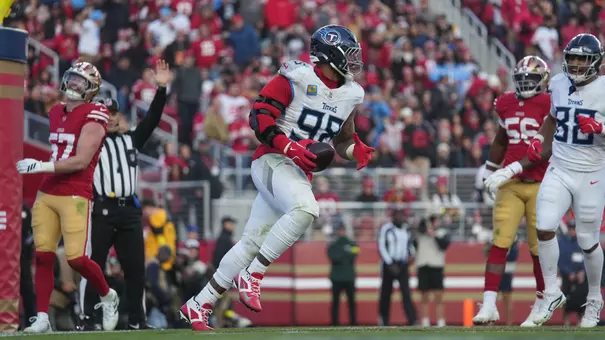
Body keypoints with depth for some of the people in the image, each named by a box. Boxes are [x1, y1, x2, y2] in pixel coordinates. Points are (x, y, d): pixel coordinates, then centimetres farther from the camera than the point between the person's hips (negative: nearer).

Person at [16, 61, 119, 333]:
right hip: (47, 194, 7)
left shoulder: (92, 117, -8)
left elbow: (81, 160, -17)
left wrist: (41, 166, -20)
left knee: (77, 258, -13)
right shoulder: (56, 113, 16)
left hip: (75, 196, -7)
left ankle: (107, 297, 14)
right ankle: (42, 319, 1)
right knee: (43, 256, -1)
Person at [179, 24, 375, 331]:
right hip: (272, 161, -7)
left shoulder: (350, 94, 12)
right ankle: (252, 276, -21)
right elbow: (259, 116, -13)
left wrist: (357, 151, 2)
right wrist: (288, 147, -24)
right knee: (305, 210, -33)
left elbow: (343, 140, 24)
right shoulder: (296, 77, -10)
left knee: (253, 241, 6)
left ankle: (198, 306, 14)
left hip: (300, 173, 7)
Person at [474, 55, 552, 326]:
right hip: (510, 186, 4)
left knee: (538, 248, 3)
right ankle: (489, 305, -10)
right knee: (500, 242, -7)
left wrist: (511, 170, -20)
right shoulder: (507, 104, 9)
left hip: (540, 185, -4)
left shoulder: (549, 106, -9)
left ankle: (540, 307, 17)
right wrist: (490, 171, 28)